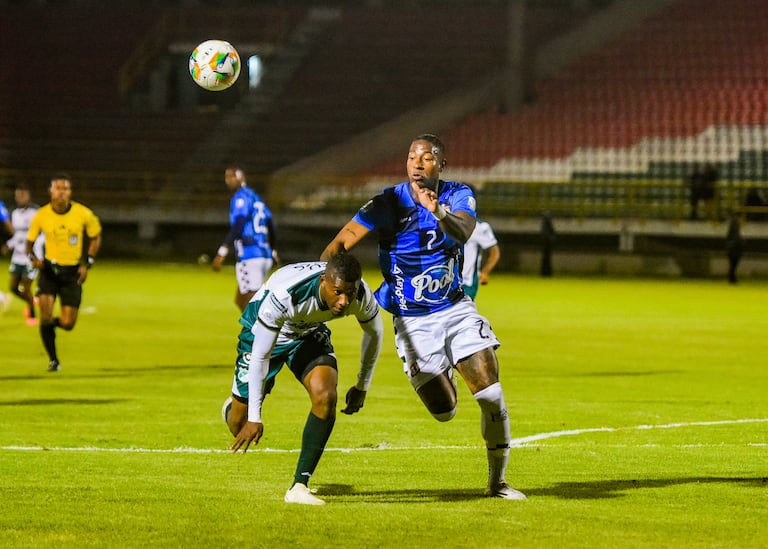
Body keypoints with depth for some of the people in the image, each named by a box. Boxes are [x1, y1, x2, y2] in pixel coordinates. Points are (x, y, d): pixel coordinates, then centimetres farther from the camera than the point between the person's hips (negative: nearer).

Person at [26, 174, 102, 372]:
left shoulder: (83, 214, -9)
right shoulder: (41, 216, -8)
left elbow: (95, 237, 7)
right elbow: (29, 242, 5)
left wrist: (87, 263, -3)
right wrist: (33, 257, -16)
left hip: (72, 272, 0)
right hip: (49, 269, 0)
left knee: (67, 324, -4)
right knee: (45, 315, -18)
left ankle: (51, 323, 34)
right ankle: (53, 360, 1)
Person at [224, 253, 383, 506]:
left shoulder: (361, 295, -29)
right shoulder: (283, 296, -43)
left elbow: (374, 332, -3)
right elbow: (260, 356, -31)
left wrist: (362, 387, 5)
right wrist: (254, 418, -24)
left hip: (309, 333, 3)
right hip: (262, 331, -3)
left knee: (326, 397, -26)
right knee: (241, 426, 4)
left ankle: (299, 487, -16)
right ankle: (234, 409, 45)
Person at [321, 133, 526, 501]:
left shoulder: (458, 196, -8)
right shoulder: (389, 203, -13)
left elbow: (463, 233, -30)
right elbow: (342, 242, -20)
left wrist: (439, 212, -52)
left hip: (456, 308, 2)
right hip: (412, 320, -2)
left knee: (492, 396, -10)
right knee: (444, 411, -2)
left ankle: (497, 482, 8)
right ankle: (441, 374, 36)